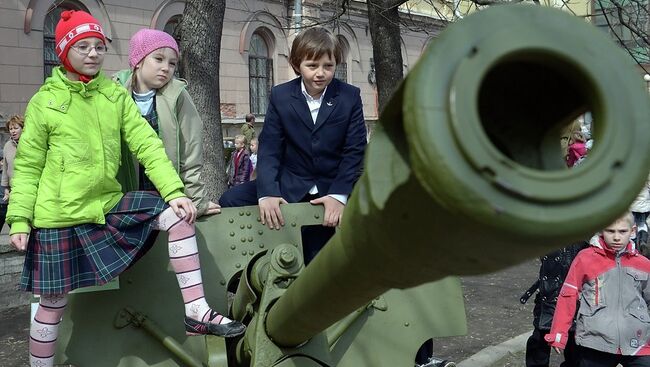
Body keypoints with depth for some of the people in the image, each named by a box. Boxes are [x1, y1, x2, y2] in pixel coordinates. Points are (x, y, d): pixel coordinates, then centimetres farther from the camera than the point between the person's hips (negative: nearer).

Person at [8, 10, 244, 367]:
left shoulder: (116, 94, 4)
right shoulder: (45, 101, -3)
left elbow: (148, 145, -3)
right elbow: (27, 167, 0)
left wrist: (175, 191, -14)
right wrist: (19, 219, -7)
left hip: (108, 204, 3)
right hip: (59, 215, -3)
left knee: (177, 215, -15)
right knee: (53, 303, 6)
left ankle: (196, 313, -11)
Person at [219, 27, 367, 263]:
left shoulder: (350, 96, -5)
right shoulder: (280, 95, -3)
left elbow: (355, 150, -7)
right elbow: (269, 147, -9)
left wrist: (339, 194, -22)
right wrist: (267, 193, -25)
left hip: (331, 186, -1)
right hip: (290, 183, 1)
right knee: (230, 201, -16)